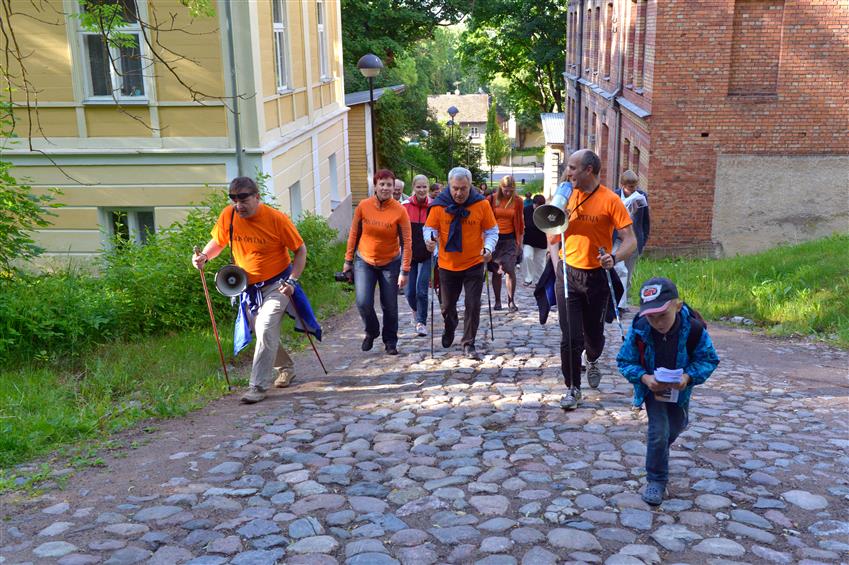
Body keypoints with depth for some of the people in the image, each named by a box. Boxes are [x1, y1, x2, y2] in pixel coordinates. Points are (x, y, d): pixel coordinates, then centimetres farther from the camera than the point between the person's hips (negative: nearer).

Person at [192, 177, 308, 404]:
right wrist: (204, 256, -11)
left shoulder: (276, 219, -19)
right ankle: (285, 368, 41)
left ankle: (258, 386, -15)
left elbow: (300, 250, -9)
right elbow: (218, 242, 9)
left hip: (276, 285, -5)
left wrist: (292, 280, -19)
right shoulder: (228, 216, -8)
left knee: (266, 330, -20)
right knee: (263, 333, 16)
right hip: (249, 288, 5)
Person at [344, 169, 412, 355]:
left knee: (390, 306, 7)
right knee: (363, 302, -10)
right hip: (364, 261, 1)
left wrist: (404, 271, -12)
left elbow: (407, 242, -10)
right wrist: (348, 260, 4)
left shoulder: (399, 210, -13)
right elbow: (354, 234, 3)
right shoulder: (363, 206, -9)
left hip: (390, 263, -1)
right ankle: (371, 332, 20)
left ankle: (390, 342, 28)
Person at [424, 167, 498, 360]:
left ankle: (468, 344, 12)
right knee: (448, 305, 16)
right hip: (448, 265, 1)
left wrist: (488, 247, -20)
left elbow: (491, 230, -2)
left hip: (473, 264, -1)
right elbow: (430, 228, 1)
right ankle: (450, 329, 48)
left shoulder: (481, 204, -10)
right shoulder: (439, 204, -9)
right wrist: (430, 239, -22)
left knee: (473, 305, -2)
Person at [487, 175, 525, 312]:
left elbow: (520, 222, 7)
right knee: (496, 272, 4)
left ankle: (511, 301, 0)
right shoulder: (492, 199, -1)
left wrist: (520, 242, 7)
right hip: (494, 238, 1)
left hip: (510, 239, 0)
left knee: (510, 271, -8)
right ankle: (497, 301, 13)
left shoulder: (517, 201, 0)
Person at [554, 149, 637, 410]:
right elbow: (553, 234, 12)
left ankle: (592, 360, 48)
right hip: (567, 273, 2)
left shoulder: (610, 200, -10)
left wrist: (614, 258, -29)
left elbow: (630, 240, -11)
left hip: (596, 276, -2)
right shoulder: (567, 195, 2)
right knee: (570, 337, -2)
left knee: (594, 334, 13)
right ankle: (572, 388, 12)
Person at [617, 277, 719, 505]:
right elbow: (625, 362, -17)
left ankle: (659, 449, 59)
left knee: (677, 426, 24)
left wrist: (688, 377, -34)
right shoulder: (639, 330, -29)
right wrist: (644, 378, -35)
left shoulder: (694, 329, -30)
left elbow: (709, 359, -16)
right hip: (652, 387, -2)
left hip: (680, 388, 2)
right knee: (659, 431, -12)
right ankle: (656, 480, 7)